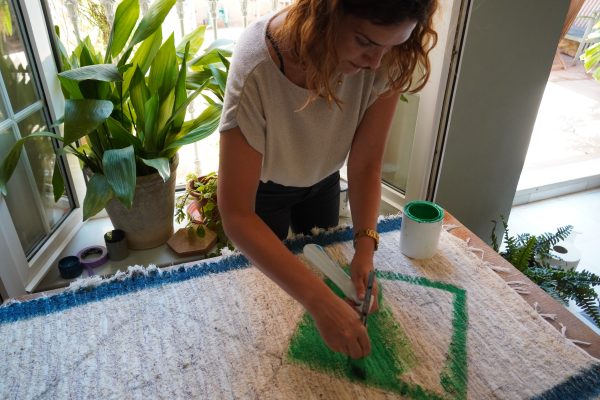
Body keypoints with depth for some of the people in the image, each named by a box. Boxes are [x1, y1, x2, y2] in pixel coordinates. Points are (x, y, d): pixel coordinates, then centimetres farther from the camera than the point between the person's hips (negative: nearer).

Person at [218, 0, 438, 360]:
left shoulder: (386, 60, -29)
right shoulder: (258, 65, -41)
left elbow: (366, 164, -21)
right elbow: (236, 215, -42)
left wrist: (365, 247, -35)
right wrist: (320, 300, -49)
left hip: (323, 179, 4)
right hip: (262, 184, -3)